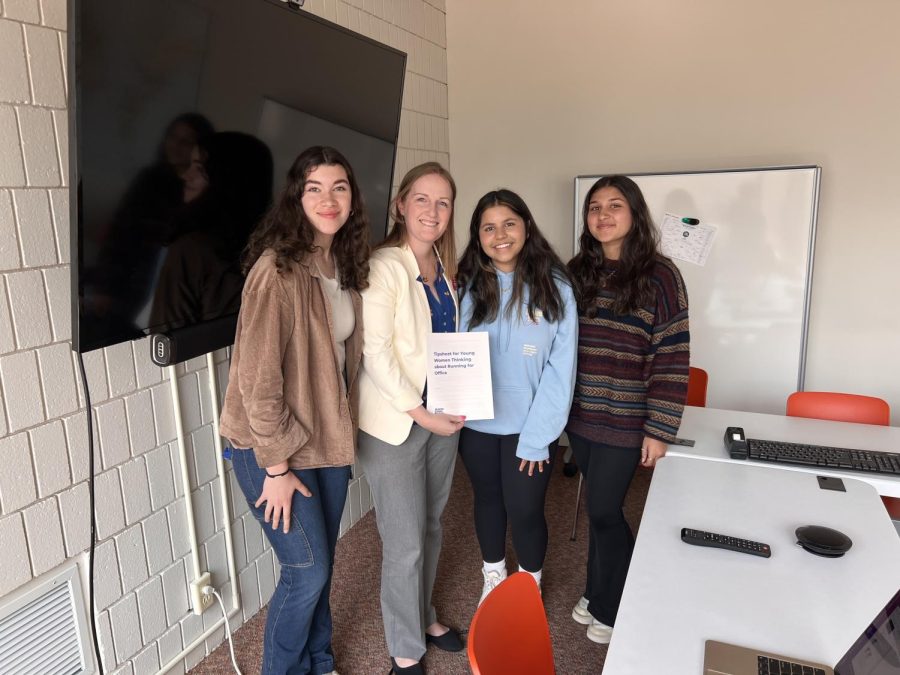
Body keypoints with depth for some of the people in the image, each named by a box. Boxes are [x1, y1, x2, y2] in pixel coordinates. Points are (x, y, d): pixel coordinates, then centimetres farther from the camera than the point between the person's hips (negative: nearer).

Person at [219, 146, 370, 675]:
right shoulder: (278, 268, -21)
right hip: (275, 448, -7)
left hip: (329, 439, 7)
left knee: (322, 563, 19)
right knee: (307, 570, 4)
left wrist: (345, 429, 10)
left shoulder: (345, 263, 2)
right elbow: (257, 377, -21)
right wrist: (277, 467, -16)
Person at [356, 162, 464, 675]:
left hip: (443, 418, 7)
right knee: (406, 544, 5)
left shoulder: (445, 267, 7)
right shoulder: (383, 266, -14)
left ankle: (425, 617, 43)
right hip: (396, 424, -6)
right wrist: (422, 414, -18)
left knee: (431, 527, 21)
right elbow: (375, 352, -18)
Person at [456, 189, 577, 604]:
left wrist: (537, 435, -13)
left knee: (524, 510, 8)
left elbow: (561, 366, -11)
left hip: (530, 427, -2)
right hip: (477, 423, 3)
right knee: (488, 499, 20)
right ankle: (493, 578, 46)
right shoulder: (467, 286, -3)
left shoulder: (554, 286, -10)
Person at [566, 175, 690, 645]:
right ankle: (597, 593, 37)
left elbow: (673, 358, -11)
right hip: (579, 416, 4)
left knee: (603, 510, 4)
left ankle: (614, 609, 28)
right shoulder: (576, 272, 5)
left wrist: (659, 430, -12)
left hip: (624, 422, -4)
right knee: (599, 509, 16)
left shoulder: (659, 276, -10)